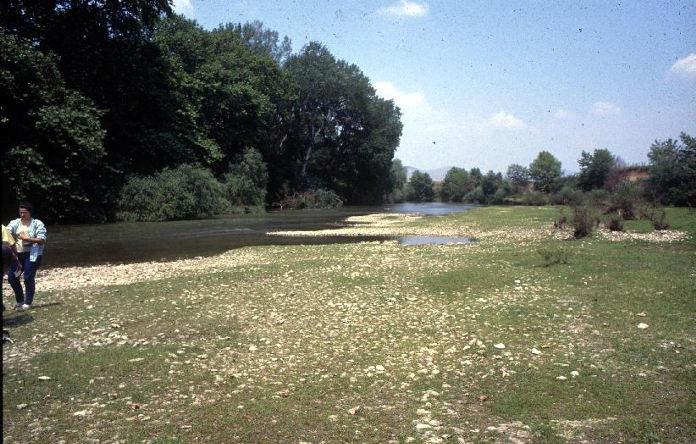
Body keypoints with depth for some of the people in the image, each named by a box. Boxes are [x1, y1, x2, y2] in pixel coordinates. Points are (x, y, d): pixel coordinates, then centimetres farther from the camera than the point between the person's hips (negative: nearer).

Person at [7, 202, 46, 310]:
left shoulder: (37, 224, -2)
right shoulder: (15, 223, 10)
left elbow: (42, 240, -9)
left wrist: (27, 238, -17)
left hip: (32, 255, -5)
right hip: (18, 254, 5)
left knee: (28, 278, -4)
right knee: (12, 277, 4)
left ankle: (28, 303, 10)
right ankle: (20, 300, 22)